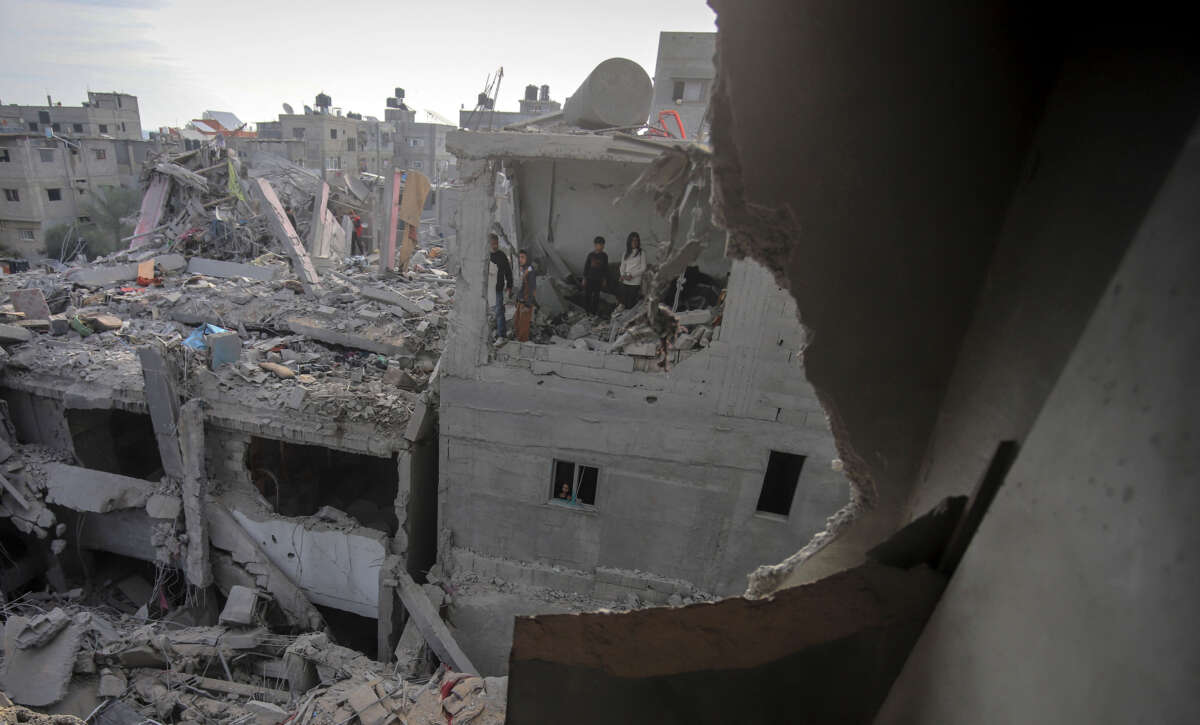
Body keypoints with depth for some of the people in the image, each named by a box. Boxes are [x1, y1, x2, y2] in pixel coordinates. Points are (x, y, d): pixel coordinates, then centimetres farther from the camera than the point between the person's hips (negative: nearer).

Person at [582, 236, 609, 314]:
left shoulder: (604, 256, -1)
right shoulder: (590, 254, -4)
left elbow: (606, 268, 5)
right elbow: (586, 266, 1)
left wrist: (605, 279, 4)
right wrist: (584, 278, -1)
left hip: (598, 279, 1)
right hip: (590, 278, -1)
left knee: (596, 296, 7)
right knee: (587, 295, 1)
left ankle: (593, 311, 17)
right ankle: (586, 310, 15)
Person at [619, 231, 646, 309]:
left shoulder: (641, 254, 0)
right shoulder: (626, 253, 13)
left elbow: (643, 268, -4)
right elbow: (622, 266, 14)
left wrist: (632, 275, -13)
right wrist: (623, 275, -6)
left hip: (635, 283, -4)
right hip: (624, 282, 4)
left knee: (631, 304, -7)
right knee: (623, 302, 0)